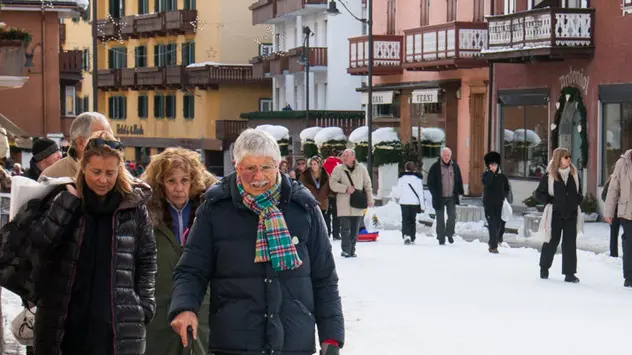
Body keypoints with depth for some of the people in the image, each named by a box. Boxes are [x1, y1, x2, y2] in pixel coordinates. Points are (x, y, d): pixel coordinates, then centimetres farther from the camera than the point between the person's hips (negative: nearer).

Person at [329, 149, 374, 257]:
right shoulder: (338, 169, 0)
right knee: (345, 229, -5)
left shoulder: (361, 169, 5)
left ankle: (352, 250, 16)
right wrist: (346, 188, -16)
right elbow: (332, 184, -6)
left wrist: (370, 199, 4)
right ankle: (346, 250, 0)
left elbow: (367, 185, 10)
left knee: (355, 229, 8)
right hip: (344, 205, -2)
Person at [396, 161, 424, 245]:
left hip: (404, 202, -1)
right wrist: (422, 205, 2)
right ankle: (412, 238, 13)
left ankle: (406, 235, -21)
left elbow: (399, 190, 7)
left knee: (405, 220, 0)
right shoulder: (418, 177, 0)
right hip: (415, 202, 1)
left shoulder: (401, 177, 0)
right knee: (412, 220, 13)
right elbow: (421, 192, 0)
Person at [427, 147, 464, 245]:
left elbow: (459, 180, 14)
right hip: (439, 198, -2)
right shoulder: (435, 167, -6)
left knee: (452, 216, -6)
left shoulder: (455, 166, 5)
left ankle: (449, 234, 16)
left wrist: (459, 192, 7)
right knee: (440, 219, 3)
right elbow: (430, 182, -3)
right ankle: (441, 239, 12)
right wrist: (435, 194, -10)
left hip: (451, 197, 2)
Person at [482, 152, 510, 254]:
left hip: (499, 203, 2)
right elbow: (486, 182, -20)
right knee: (492, 224, -8)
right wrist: (491, 172, -17)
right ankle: (493, 246, -8)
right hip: (489, 203, -2)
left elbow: (507, 189, 14)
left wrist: (503, 196, -2)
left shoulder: (502, 176, 8)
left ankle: (492, 242, 25)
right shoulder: (486, 175, 2)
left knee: (498, 224, 2)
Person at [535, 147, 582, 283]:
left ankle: (569, 273, 4)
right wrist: (552, 200, -11)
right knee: (552, 241, 8)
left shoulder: (574, 174, 6)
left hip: (571, 214, 3)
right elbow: (539, 194, 0)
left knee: (570, 243, 0)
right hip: (555, 214, -3)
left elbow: (579, 192, 20)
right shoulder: (549, 176, -6)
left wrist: (577, 200, 1)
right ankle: (544, 267, 29)